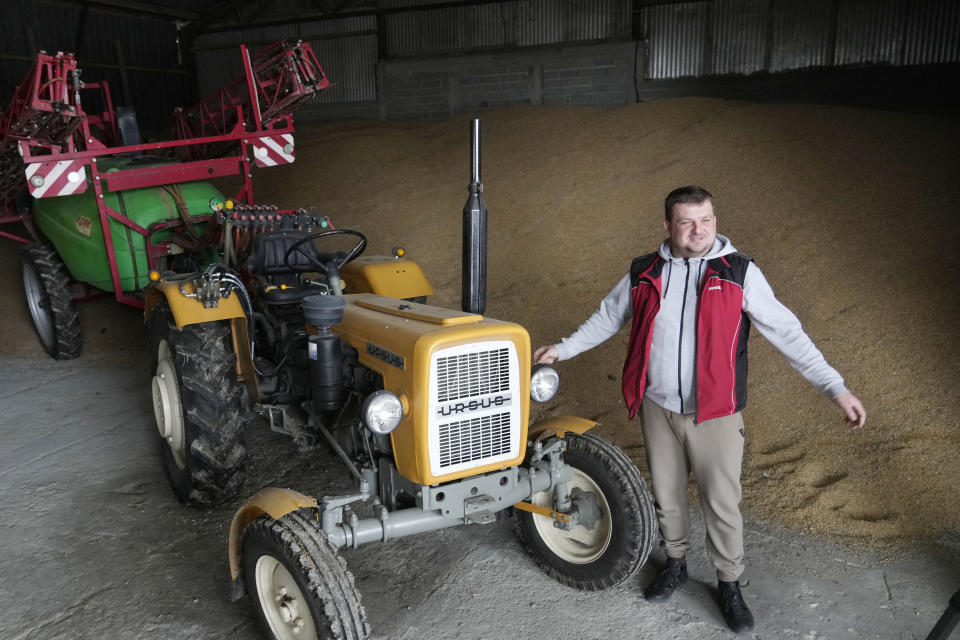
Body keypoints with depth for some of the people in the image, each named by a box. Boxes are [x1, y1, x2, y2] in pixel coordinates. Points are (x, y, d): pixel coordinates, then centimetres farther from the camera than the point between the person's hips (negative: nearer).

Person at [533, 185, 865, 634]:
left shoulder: (739, 273, -8)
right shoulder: (644, 273, 0)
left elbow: (786, 332, -8)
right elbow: (607, 318, 15)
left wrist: (835, 387, -12)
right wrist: (563, 348, 14)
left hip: (715, 413, -2)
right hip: (658, 408, 3)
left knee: (722, 503, 5)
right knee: (666, 496, 17)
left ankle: (729, 585, 29)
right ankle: (675, 565, 40)